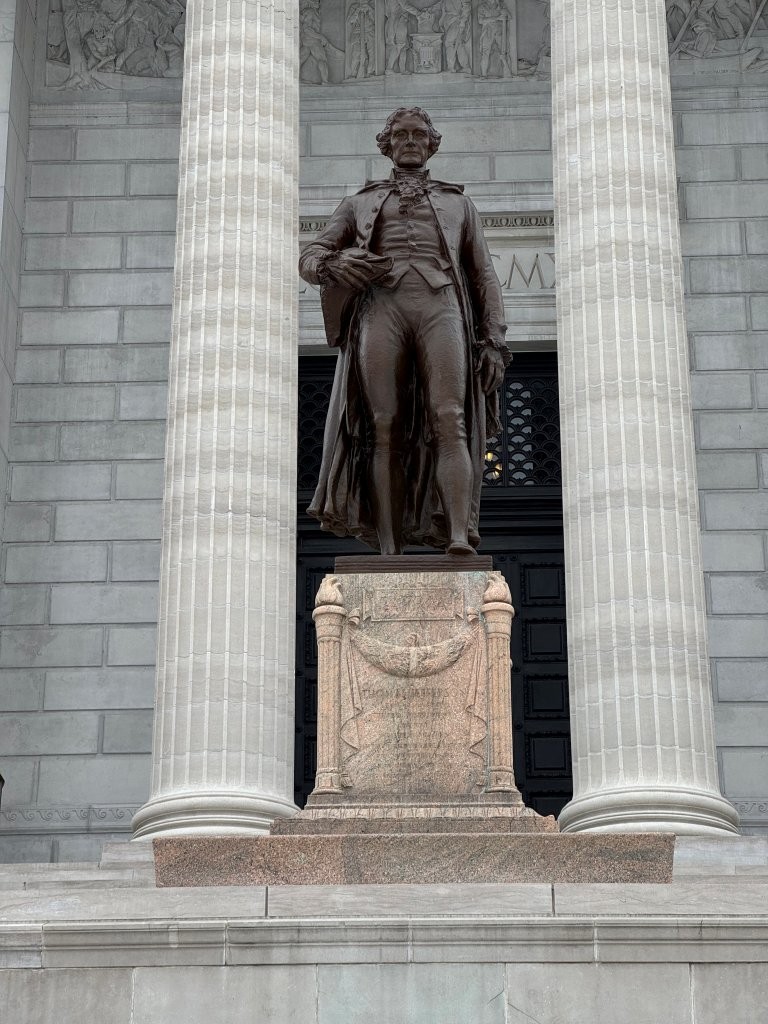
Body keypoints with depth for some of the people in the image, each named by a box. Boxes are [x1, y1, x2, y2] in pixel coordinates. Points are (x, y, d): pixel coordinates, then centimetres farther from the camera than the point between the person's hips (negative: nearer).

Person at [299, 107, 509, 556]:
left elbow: (485, 277, 22)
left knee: (448, 421, -19)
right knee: (384, 429, -11)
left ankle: (460, 539, -32)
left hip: (441, 306, 0)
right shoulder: (360, 203, 29)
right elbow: (309, 259, 20)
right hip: (380, 306, 1)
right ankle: (389, 554, -15)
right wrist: (335, 264, -5)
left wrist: (495, 342, 7)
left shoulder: (459, 204, 30)